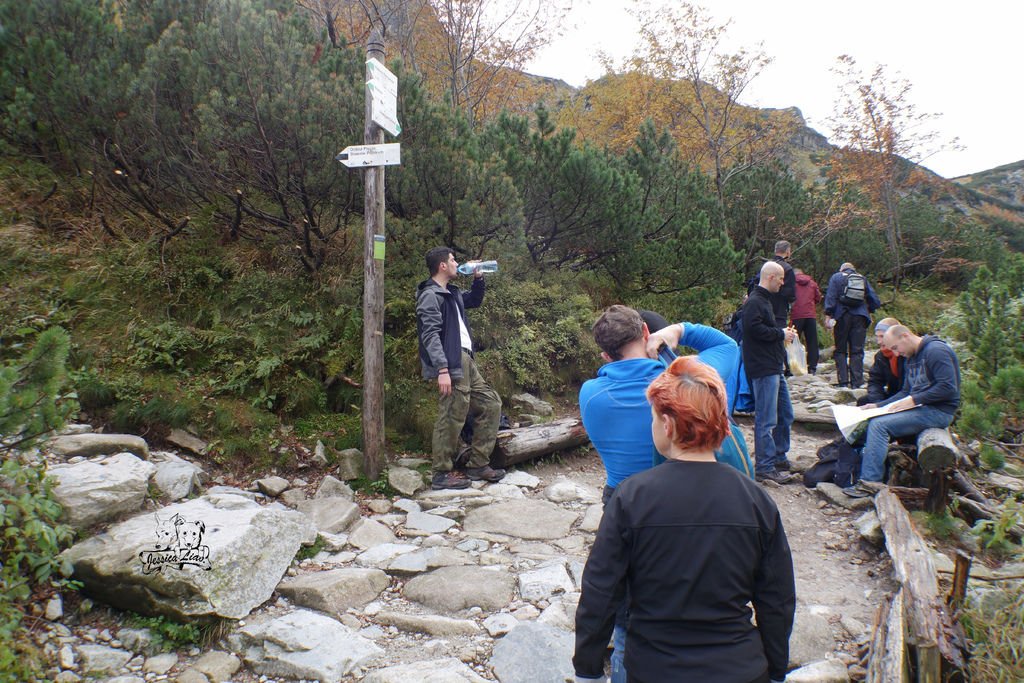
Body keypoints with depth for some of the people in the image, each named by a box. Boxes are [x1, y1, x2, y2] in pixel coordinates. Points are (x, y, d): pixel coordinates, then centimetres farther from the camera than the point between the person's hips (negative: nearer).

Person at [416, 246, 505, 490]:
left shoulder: (452, 293, 20)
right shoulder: (430, 296, -9)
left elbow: (475, 300, 40)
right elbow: (430, 335, -18)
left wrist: (478, 279, 23)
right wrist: (442, 369, -25)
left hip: (467, 361, 10)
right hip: (452, 365, -10)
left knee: (491, 404, 13)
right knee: (451, 419, -6)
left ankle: (478, 465, 19)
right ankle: (441, 474, 6)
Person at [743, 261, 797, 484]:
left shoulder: (763, 300, 20)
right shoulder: (754, 302, -13)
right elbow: (755, 329, -26)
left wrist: (783, 333, 9)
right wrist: (781, 334, -14)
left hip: (775, 368, 11)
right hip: (763, 369, -11)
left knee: (785, 415, 17)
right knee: (766, 420, -7)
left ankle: (779, 458, 29)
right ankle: (764, 468, -1)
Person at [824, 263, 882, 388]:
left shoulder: (836, 277, 9)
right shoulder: (863, 278, 16)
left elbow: (830, 297, -4)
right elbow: (875, 300, 13)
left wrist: (829, 314, -7)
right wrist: (869, 310, 27)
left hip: (842, 316, -2)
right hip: (860, 317, 2)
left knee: (840, 350, 4)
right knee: (857, 351, 3)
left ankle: (843, 381, -3)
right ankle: (856, 382, -2)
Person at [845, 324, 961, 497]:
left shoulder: (936, 350, -14)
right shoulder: (912, 358, 17)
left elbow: (948, 388, -21)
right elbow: (906, 392, 19)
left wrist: (913, 400, -19)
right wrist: (878, 405, 9)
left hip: (938, 411, -10)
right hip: (920, 407, 10)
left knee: (879, 425, -20)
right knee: (873, 421, 2)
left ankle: (870, 482, -19)